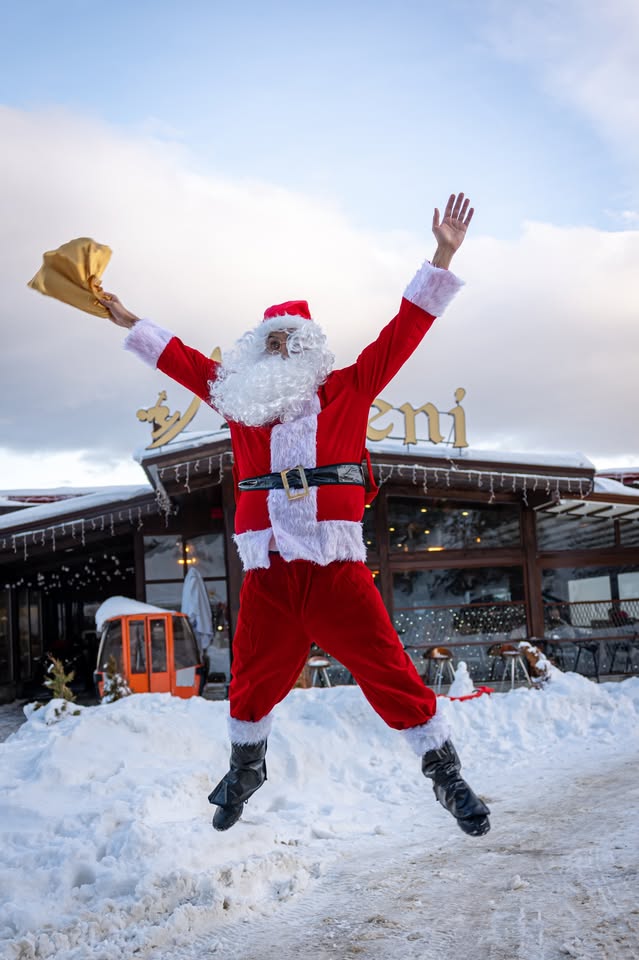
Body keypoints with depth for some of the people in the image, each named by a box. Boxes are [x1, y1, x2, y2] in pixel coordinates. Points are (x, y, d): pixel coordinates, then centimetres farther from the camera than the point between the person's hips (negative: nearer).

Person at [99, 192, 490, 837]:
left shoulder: (347, 391, 9)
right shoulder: (241, 397, 16)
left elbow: (404, 332, 5)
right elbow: (183, 360, 26)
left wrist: (442, 257, 1)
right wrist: (130, 323, 32)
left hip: (336, 567, -3)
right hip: (267, 573, 3)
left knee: (390, 675, -4)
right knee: (253, 682, 12)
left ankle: (445, 773, 11)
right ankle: (246, 766, 39)